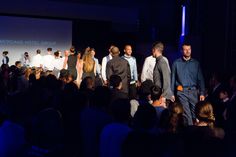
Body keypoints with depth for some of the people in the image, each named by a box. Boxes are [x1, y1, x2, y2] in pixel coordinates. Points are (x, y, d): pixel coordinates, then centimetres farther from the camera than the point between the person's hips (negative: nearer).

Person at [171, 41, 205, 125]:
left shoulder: (196, 63, 9)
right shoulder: (176, 63, 5)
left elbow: (200, 79, 8)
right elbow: (173, 79, 5)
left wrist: (202, 93, -1)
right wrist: (171, 93, 0)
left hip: (193, 91, 2)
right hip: (182, 92, -2)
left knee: (195, 112, 0)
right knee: (186, 114, -4)